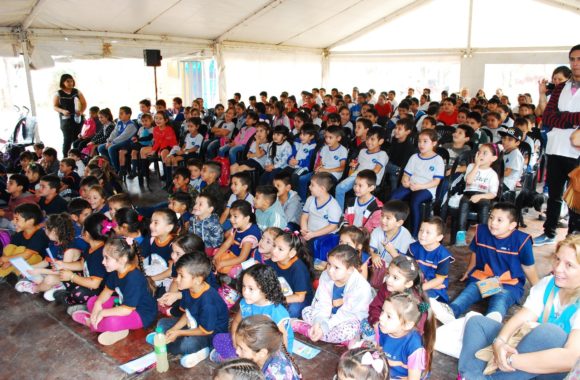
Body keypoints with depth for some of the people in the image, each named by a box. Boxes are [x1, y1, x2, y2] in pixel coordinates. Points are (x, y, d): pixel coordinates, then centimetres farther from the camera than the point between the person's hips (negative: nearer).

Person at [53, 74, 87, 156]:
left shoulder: (77, 92, 10)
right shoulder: (58, 94, 5)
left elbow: (84, 103, 11)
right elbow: (55, 106, 5)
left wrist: (81, 111, -7)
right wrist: (62, 111, -15)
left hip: (77, 118, 2)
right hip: (66, 119, -2)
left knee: (77, 139, 2)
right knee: (67, 139, -9)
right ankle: (65, 157, -5)